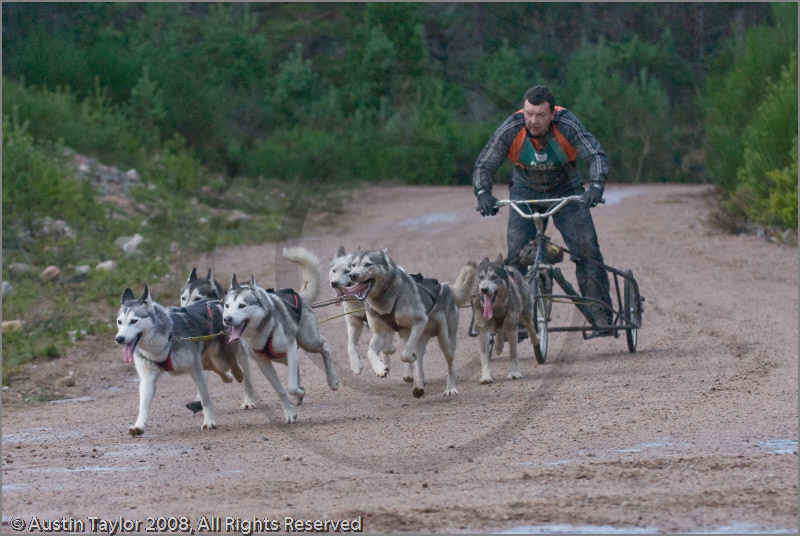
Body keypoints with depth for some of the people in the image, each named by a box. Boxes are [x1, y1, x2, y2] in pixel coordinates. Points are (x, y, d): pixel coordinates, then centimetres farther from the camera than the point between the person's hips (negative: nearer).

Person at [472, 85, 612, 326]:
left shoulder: (567, 126, -29)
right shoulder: (510, 130, -25)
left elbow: (596, 156, -33)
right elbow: (484, 165, -20)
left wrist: (596, 186, -52)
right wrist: (483, 193, -40)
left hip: (566, 191, -1)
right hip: (526, 190, 1)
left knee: (586, 247, -13)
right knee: (517, 252, -12)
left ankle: (600, 313, -5)